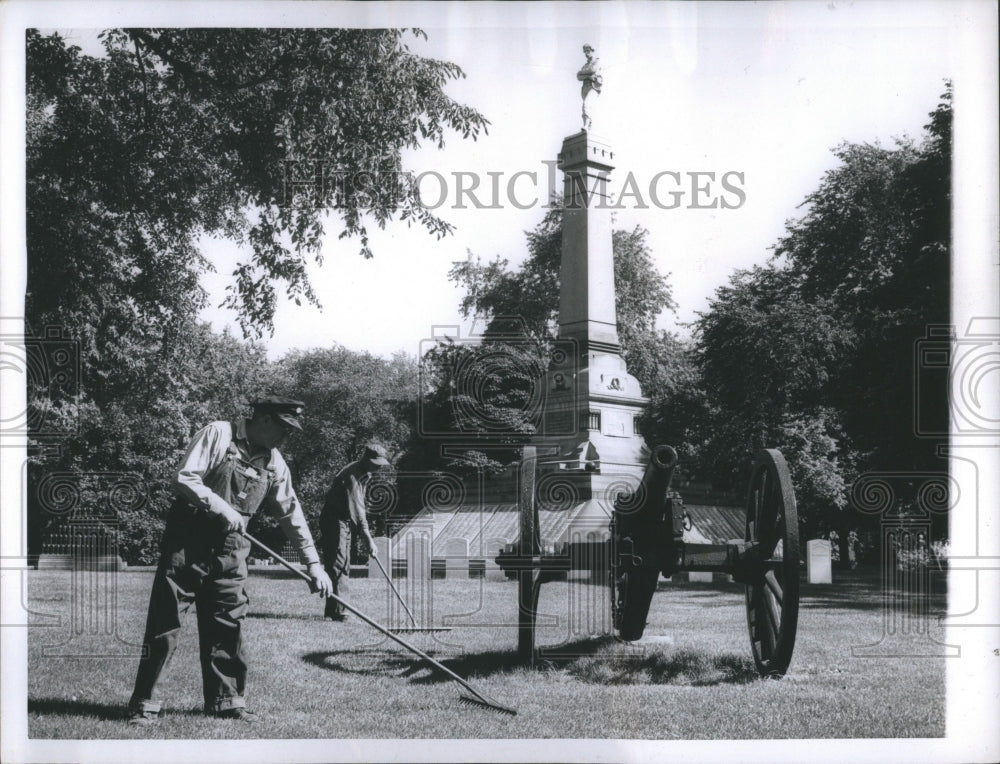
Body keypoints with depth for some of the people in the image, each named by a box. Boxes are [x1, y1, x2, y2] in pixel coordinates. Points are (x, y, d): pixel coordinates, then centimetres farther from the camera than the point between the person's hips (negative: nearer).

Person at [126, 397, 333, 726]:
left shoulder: (274, 462, 9)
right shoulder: (218, 434, -7)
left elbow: (291, 512, 11)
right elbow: (185, 479, -13)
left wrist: (313, 563, 9)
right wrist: (221, 508, -21)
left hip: (229, 549, 5)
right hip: (187, 541, -5)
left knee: (228, 626, 4)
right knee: (164, 624, -4)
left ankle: (226, 700, 14)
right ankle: (143, 704, 2)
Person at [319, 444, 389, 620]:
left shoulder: (365, 473, 7)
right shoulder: (351, 476, -25)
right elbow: (356, 509, -32)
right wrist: (368, 539, -37)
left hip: (345, 522, 10)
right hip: (334, 521, -10)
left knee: (344, 567, 11)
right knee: (337, 564, -14)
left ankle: (331, 609, 15)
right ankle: (337, 611, -18)